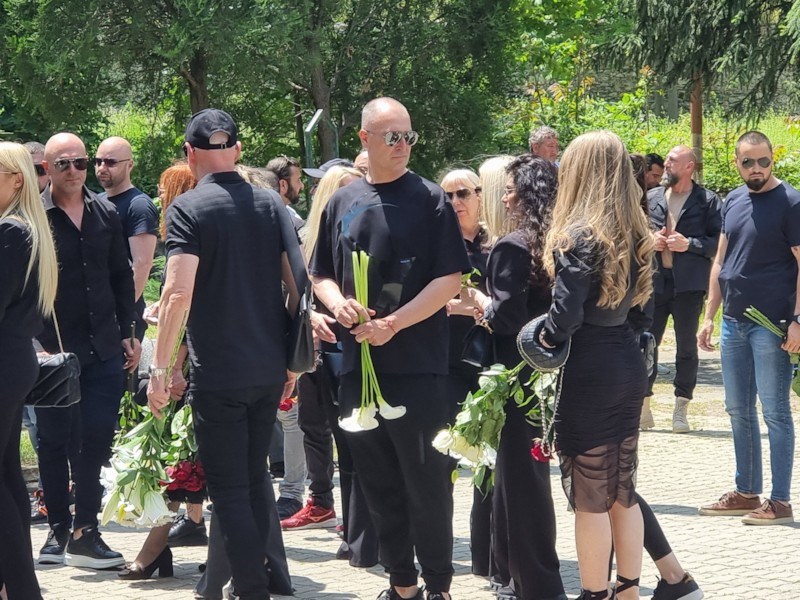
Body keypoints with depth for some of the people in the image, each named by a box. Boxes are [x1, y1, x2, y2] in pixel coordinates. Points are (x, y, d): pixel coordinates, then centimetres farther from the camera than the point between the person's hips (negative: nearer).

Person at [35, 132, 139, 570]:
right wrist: (36, 344, -11)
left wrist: (129, 332, 11)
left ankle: (85, 532, 4)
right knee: (55, 442, 6)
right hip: (54, 351, -3)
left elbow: (122, 278, 16)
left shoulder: (106, 215, 10)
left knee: (97, 443, -1)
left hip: (104, 350, 3)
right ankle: (59, 531, 16)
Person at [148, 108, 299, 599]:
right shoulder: (271, 205, 6)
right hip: (270, 369, 6)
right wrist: (292, 357, 16)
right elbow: (297, 285, 7)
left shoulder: (188, 209, -10)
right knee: (256, 475, 21)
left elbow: (179, 292, -19)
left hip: (217, 371, -6)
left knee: (230, 488, 1)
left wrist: (160, 367, -15)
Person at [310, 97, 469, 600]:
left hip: (416, 364, -5)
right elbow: (321, 275, 18)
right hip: (359, 364, 5)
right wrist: (338, 303, -4)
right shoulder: (344, 203, 11)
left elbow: (449, 279, -9)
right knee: (378, 481, 10)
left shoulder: (429, 200, -3)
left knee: (425, 479, -2)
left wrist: (394, 323, -17)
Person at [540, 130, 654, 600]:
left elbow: (564, 318, -20)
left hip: (587, 374, -8)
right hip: (629, 367, 8)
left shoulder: (579, 237, -14)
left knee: (590, 497, 0)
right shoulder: (635, 235, 9)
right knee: (622, 490, 14)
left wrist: (541, 339, -3)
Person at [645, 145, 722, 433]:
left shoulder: (708, 201, 0)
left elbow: (719, 242, -3)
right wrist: (649, 241, -3)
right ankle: (643, 407, 10)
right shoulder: (651, 198, 12)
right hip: (654, 281, 3)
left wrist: (689, 244, -14)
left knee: (687, 347, 4)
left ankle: (681, 410, 10)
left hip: (689, 284, -3)